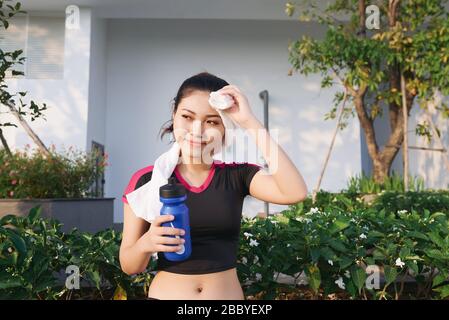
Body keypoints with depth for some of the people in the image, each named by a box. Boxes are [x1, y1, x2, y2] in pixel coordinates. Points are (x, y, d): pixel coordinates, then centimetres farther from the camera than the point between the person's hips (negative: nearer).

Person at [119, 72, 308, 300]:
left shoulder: (236, 174, -6)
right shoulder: (146, 180, -9)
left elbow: (296, 192, -24)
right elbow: (129, 266, -3)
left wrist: (249, 122, -23)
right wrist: (146, 244, -26)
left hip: (228, 294, 1)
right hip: (165, 294, -1)